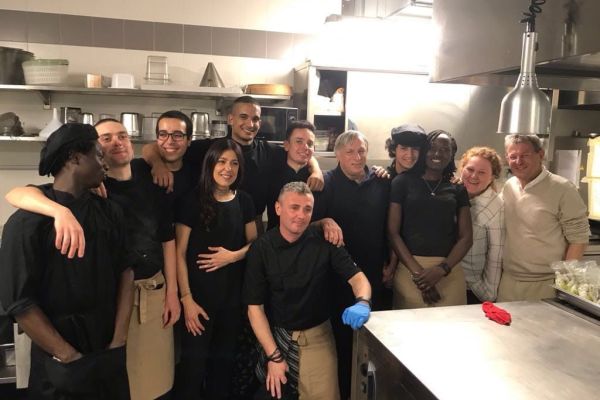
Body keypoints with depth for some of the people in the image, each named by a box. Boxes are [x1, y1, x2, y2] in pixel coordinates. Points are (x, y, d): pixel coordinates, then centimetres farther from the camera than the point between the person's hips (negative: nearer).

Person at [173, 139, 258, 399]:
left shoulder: (244, 202, 2)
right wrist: (186, 298, -14)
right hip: (200, 294, -3)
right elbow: (180, 253, -9)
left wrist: (233, 255, -11)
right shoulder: (193, 201, -9)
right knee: (194, 359, 4)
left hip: (233, 294, 4)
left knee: (224, 357, 16)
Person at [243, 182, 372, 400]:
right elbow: (255, 307, -11)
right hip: (276, 335, 0)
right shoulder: (261, 248, -12)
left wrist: (362, 303, -34)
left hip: (317, 335, 0)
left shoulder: (324, 241, -9)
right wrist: (274, 356, -16)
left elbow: (357, 277, -11)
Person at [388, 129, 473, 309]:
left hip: (450, 272, 2)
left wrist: (442, 269, -9)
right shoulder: (403, 182, 2)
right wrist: (418, 272, -11)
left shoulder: (457, 189, 10)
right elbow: (392, 232, -3)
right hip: (410, 269, -2)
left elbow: (466, 237, 6)